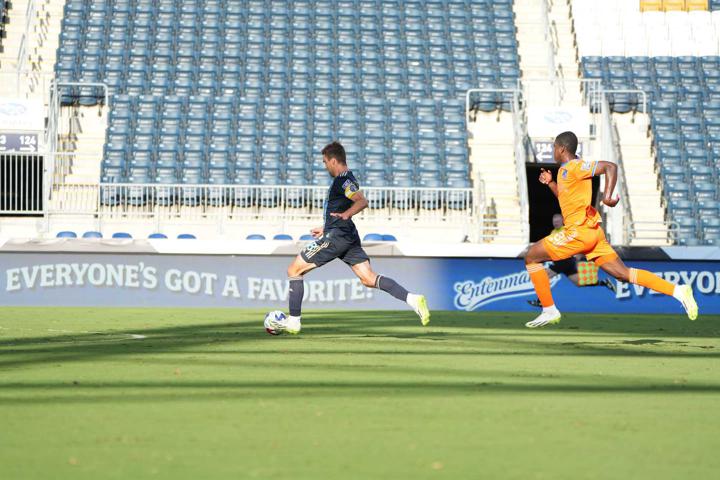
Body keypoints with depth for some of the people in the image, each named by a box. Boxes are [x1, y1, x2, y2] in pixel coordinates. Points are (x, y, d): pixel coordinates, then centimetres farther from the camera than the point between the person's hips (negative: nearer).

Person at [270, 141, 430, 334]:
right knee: (369, 279, -1)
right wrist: (326, 229, 38)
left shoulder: (343, 180, -12)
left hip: (336, 237, -10)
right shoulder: (344, 179, 19)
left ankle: (293, 321, 2)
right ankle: (412, 299, -18)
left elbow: (362, 201, -28)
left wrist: (345, 215, -42)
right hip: (348, 237, 10)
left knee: (294, 270, 1)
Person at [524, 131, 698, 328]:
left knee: (531, 257, 1)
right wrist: (550, 183, 21)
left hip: (580, 230, -10)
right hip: (592, 232, 10)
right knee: (623, 273, 3)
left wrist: (607, 196, -30)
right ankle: (678, 291, -7)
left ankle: (549, 311, 0)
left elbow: (610, 167, -19)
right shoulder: (565, 170, 20)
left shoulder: (575, 166, -9)